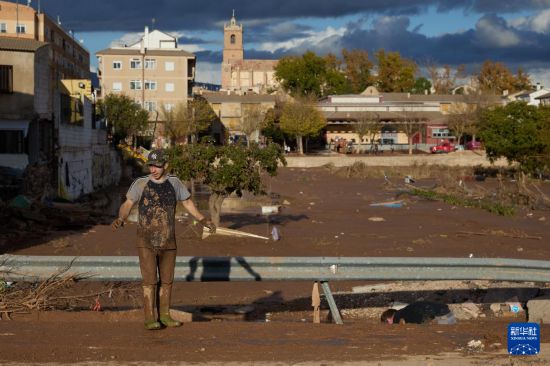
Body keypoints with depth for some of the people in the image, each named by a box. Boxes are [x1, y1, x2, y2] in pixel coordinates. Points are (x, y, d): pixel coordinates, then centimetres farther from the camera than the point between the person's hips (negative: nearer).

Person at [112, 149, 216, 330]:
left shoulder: (174, 182, 4)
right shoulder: (140, 183, -4)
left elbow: (187, 202, 15)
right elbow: (127, 204, -7)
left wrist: (203, 220, 6)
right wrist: (120, 218, -27)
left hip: (168, 241, 3)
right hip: (147, 242, -3)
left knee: (167, 280, 9)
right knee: (150, 280, -7)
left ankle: (164, 315, 20)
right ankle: (150, 318, -2)